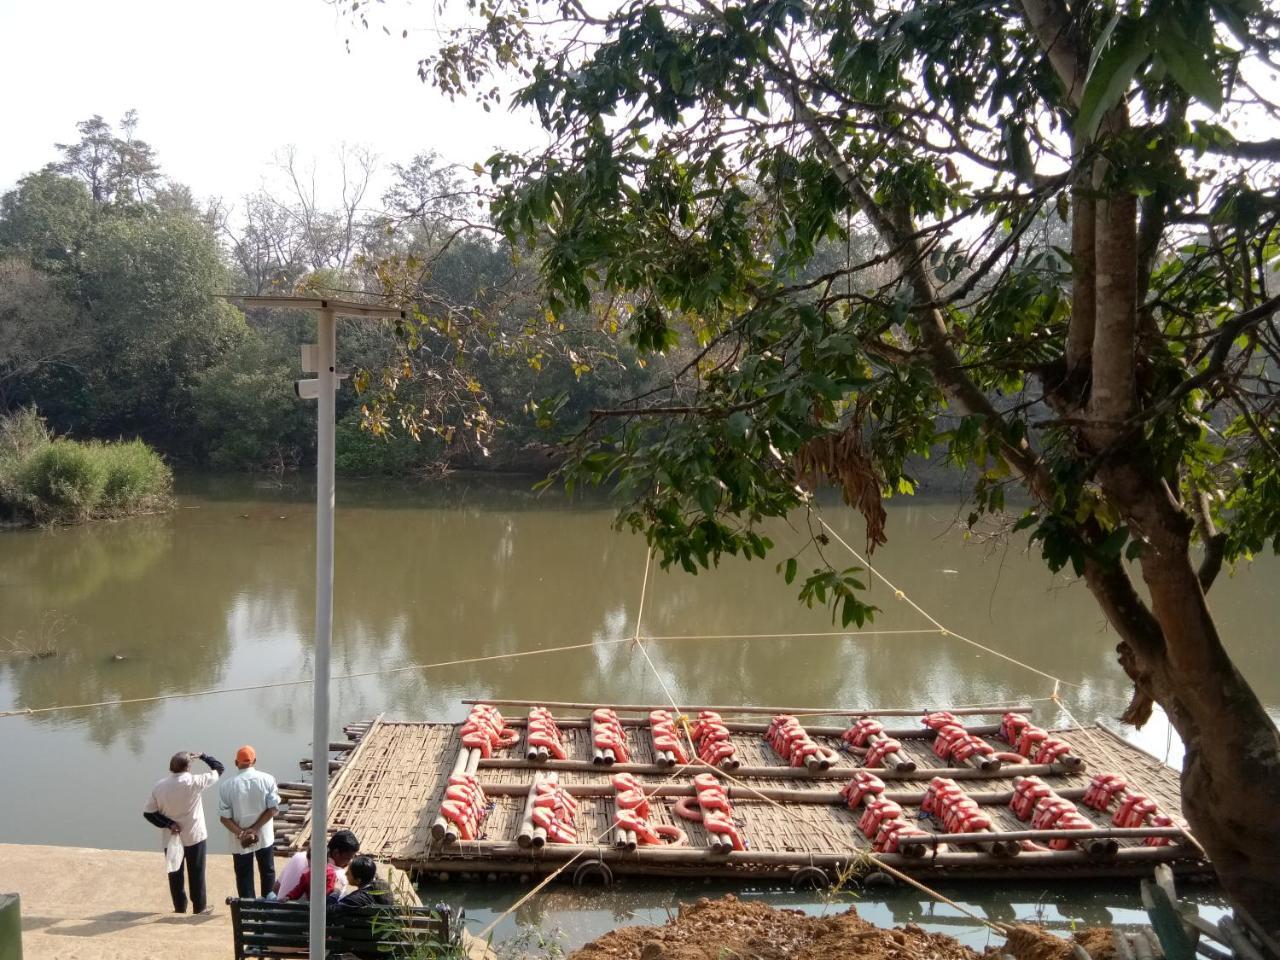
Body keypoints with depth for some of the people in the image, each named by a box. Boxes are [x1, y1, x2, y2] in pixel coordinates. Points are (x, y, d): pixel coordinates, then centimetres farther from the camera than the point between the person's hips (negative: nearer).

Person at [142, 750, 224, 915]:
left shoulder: (159, 787, -7)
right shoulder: (194, 782, -18)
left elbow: (148, 813, -3)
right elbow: (219, 769, -8)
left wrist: (168, 824, -5)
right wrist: (203, 756, 3)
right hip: (194, 836, -3)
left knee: (175, 873, 15)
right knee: (196, 873, 10)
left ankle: (179, 907, 23)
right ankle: (200, 907, 19)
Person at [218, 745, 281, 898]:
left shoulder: (226, 785, -11)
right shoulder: (267, 779, -10)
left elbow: (224, 816, -13)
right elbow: (273, 808, -12)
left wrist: (240, 833, -14)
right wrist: (255, 829, -11)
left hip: (240, 841, -1)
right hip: (264, 837, 1)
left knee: (244, 878, 11)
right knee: (267, 872, 20)